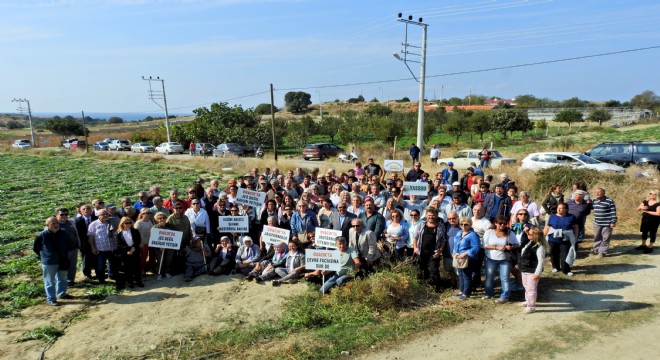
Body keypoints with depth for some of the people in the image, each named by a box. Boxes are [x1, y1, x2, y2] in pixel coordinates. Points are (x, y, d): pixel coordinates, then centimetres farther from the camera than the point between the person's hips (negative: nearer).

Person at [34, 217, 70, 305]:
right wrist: (43, 256, 0)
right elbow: (35, 248, -3)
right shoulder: (42, 236, -16)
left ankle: (62, 293, 39)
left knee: (62, 279, 20)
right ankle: (51, 299, 16)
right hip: (49, 263, -5)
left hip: (62, 261, 5)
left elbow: (67, 245, 14)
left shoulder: (63, 234, -4)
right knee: (50, 281, 5)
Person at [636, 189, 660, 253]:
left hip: (654, 221, -5)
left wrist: (647, 211, -18)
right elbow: (638, 209, 2)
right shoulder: (645, 202, 3)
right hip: (645, 220, 6)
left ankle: (650, 247, 14)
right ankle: (643, 245, 31)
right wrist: (641, 207, -21)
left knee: (652, 234, 4)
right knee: (644, 232, 17)